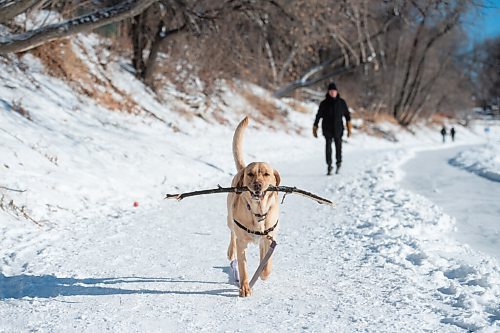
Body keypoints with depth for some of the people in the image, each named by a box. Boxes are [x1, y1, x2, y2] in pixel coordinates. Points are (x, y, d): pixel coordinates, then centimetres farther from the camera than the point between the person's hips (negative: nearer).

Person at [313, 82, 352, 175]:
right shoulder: (324, 103, 2)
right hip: (327, 129, -1)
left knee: (338, 146, 4)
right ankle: (329, 166, -5)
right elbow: (318, 116, 6)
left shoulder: (342, 103, 5)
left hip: (338, 129, 1)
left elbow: (347, 115, 9)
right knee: (328, 146, -9)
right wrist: (315, 128, 6)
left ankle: (339, 162, 27)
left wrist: (349, 127, 3)